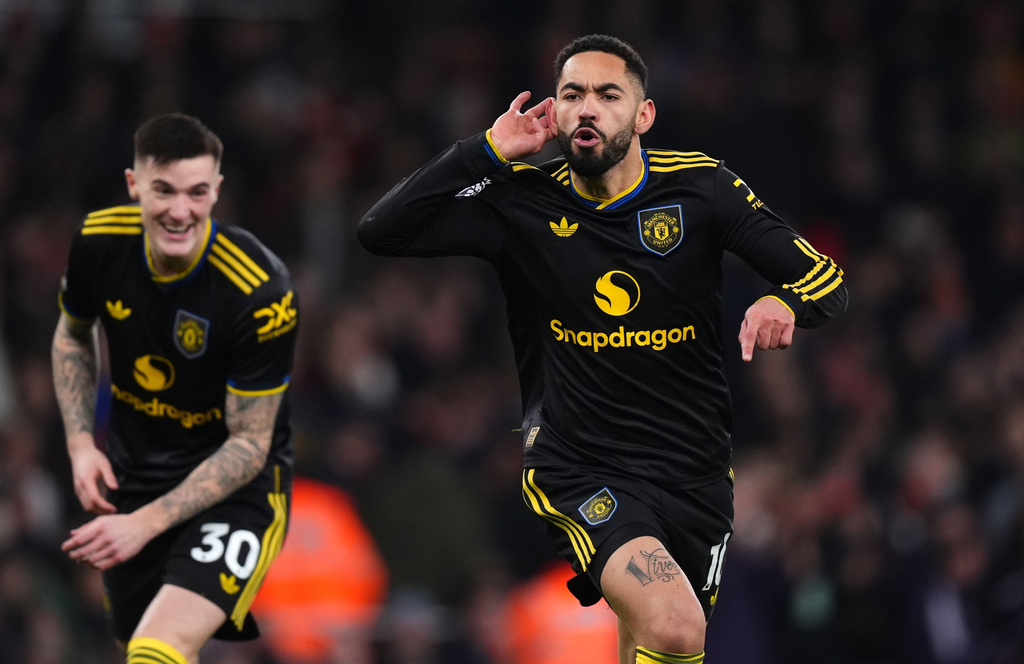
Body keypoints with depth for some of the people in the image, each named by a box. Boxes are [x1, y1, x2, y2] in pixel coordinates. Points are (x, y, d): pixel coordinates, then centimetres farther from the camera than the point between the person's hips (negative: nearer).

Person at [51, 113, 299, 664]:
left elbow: (249, 444, -19)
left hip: (236, 483, -6)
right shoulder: (96, 243, -13)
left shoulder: (260, 291, -26)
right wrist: (81, 442, -4)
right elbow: (71, 336, 10)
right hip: (130, 472, 6)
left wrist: (147, 523, -27)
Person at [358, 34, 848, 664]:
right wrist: (489, 152, -13)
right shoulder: (521, 202, -3)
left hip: (694, 468, 3)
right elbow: (380, 230, -10)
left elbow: (828, 280, -2)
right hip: (577, 466, -3)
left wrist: (784, 303, -26)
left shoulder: (698, 186, -2)